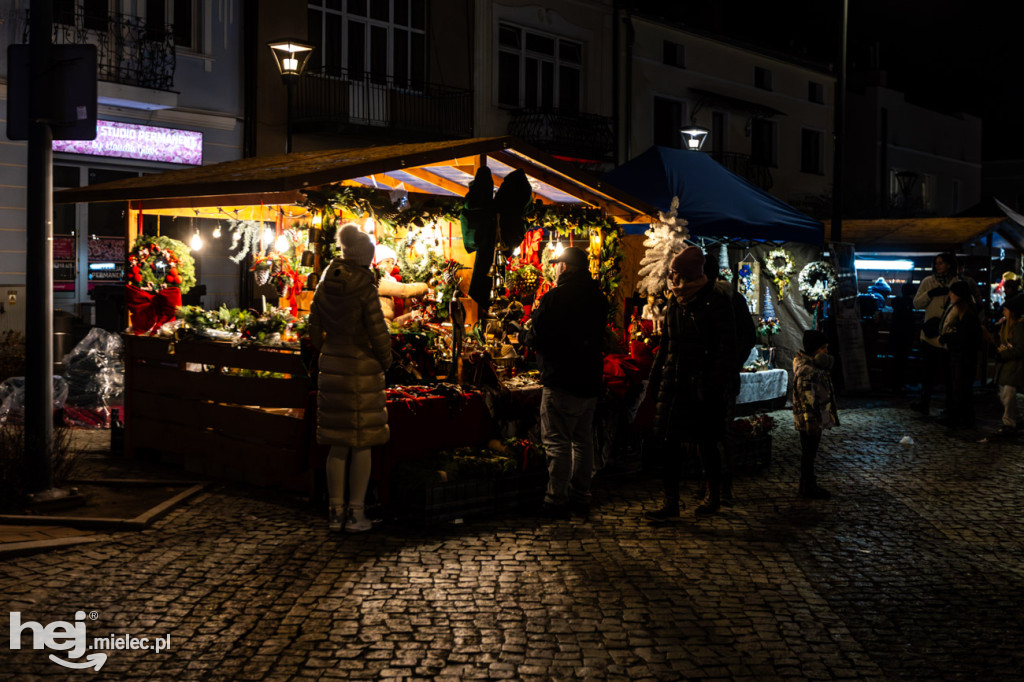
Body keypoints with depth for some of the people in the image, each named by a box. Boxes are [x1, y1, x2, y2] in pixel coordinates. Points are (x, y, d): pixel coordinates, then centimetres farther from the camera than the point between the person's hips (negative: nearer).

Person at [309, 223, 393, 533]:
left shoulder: (325, 285, 4)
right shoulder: (364, 288, -14)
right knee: (362, 444, 4)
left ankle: (336, 512, 16)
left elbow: (315, 331, 10)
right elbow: (378, 333, -13)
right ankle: (356, 514, 8)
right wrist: (384, 362, 3)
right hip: (362, 369, -5)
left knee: (337, 445, 11)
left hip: (331, 368, 5)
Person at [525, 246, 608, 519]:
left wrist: (535, 315, 5)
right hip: (590, 381, 7)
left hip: (562, 383, -7)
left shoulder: (555, 297, -15)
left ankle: (556, 501, 0)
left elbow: (535, 338, -13)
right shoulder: (598, 298, 8)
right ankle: (581, 498, 21)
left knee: (557, 443, -2)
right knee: (583, 441, 14)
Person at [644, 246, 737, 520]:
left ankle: (714, 496, 24)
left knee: (706, 444, 5)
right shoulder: (675, 304, 13)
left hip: (702, 387, -6)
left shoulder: (716, 303, -9)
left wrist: (713, 386, -18)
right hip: (673, 384, 7)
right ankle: (671, 503, 8)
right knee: (668, 442, 2)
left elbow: (726, 349, -12)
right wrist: (653, 381, 16)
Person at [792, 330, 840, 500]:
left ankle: (809, 485, 27)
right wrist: (810, 420, -25)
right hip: (810, 419, -10)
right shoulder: (806, 369, -21)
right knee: (808, 452, -1)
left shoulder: (815, 365, 12)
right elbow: (806, 396, -24)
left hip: (817, 418, 10)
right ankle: (807, 488, 7)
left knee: (810, 453, 17)